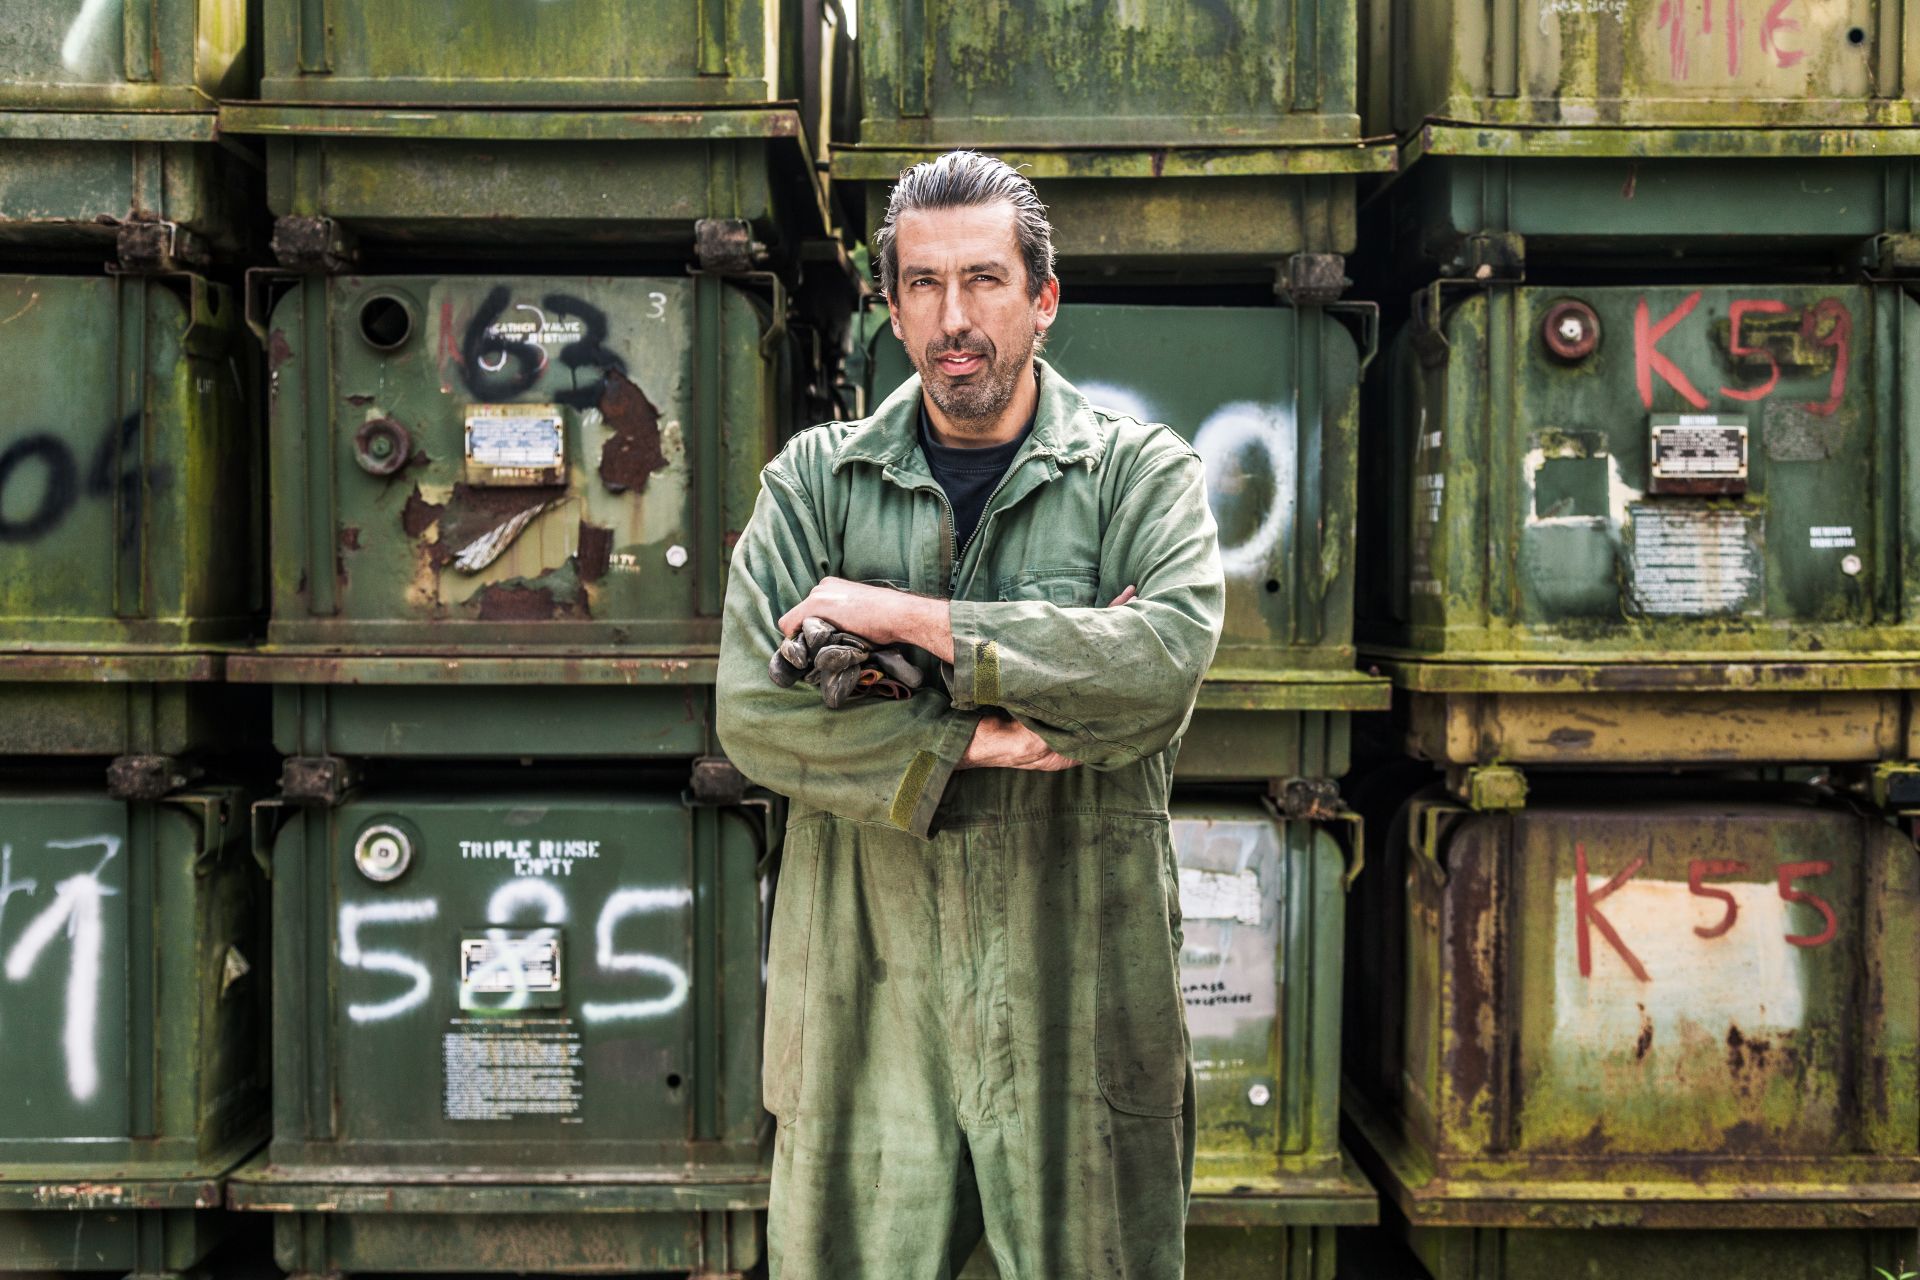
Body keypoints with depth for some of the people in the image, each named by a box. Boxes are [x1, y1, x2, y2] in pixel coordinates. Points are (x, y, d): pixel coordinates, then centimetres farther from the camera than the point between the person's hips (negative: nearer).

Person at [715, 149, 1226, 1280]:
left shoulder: (1144, 473, 3)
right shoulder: (816, 480, 7)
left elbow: (1168, 658, -17)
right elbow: (751, 708, -5)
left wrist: (905, 616, -14)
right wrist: (974, 740, -14)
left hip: (1080, 985, -1)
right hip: (868, 981, 1)